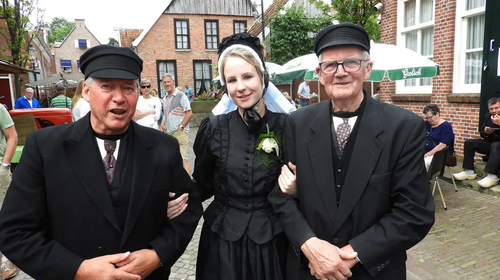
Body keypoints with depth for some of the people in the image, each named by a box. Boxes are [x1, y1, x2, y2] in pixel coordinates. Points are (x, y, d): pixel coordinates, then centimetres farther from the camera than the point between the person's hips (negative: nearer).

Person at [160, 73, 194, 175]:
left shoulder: (181, 96, -7)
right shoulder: (165, 98, 15)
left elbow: (189, 113, -11)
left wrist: (180, 127, -15)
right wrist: (163, 124, 7)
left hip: (180, 133, -7)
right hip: (168, 133, 8)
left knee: (182, 160, -12)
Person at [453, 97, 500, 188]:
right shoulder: (487, 116, 8)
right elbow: (481, 133, 13)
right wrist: (486, 132, -12)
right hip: (490, 143, 6)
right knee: (469, 143, -10)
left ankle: (492, 177, -41)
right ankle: (469, 172, -12)